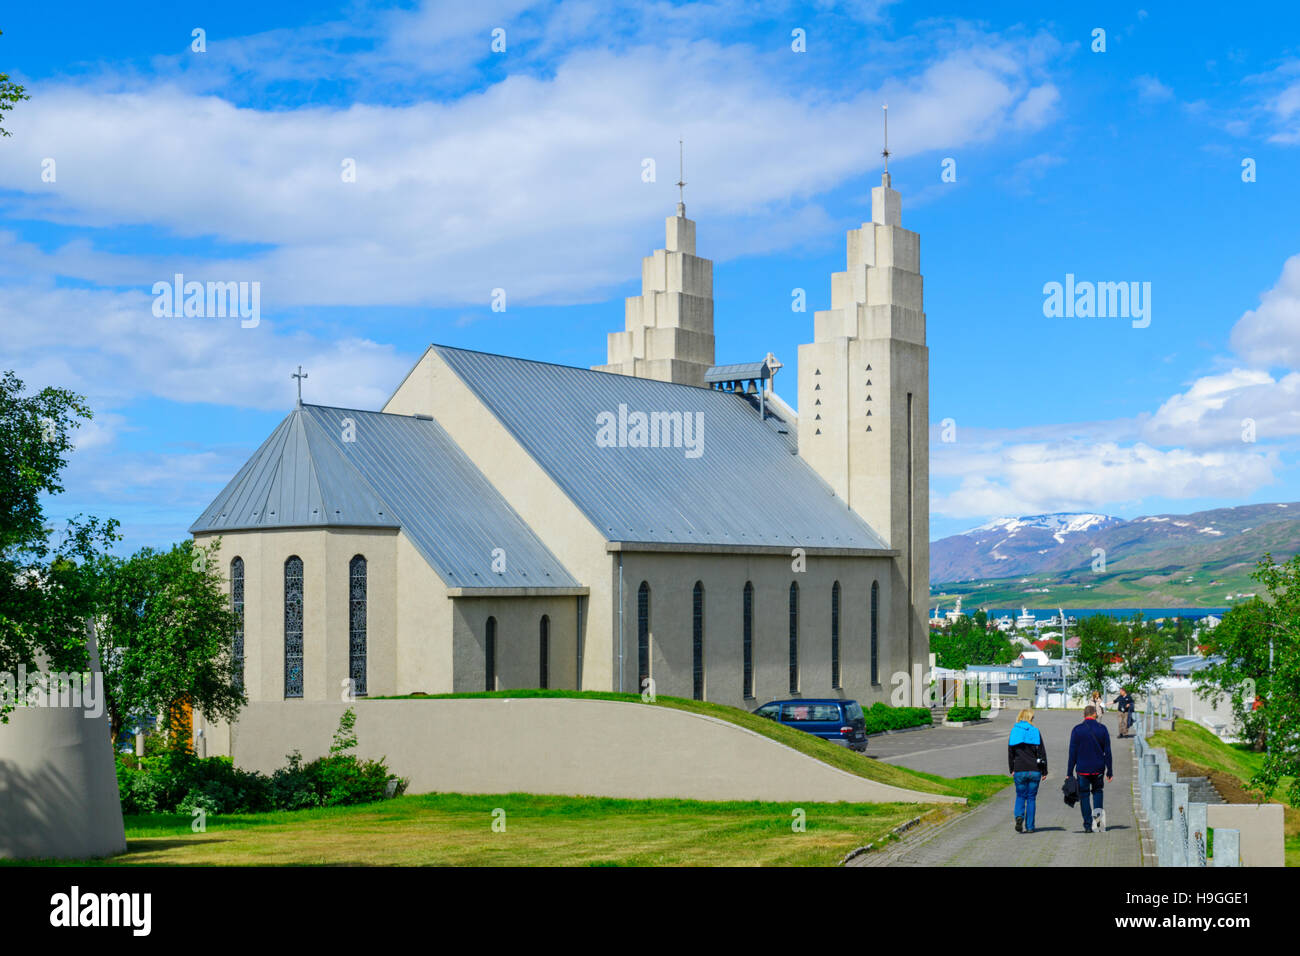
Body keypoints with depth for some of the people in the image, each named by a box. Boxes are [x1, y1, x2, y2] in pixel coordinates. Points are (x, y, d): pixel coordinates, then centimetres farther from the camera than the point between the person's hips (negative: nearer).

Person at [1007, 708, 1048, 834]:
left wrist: (1011, 770, 14)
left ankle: (1019, 816, -15)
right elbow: (1042, 752, -2)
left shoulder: (1014, 732, 2)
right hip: (1034, 770, -1)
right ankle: (1029, 826, 8)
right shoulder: (1035, 732, -3)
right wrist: (1044, 771, 4)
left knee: (1020, 796, 13)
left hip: (1019, 771, 1)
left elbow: (1010, 753, 7)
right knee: (1031, 797, 8)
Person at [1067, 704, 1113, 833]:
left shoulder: (1077, 729, -2)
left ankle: (1088, 825, 2)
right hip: (1098, 768, 1)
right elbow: (1107, 751, 2)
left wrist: (1069, 773, 1)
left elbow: (1073, 752, -3)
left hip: (1082, 769, -1)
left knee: (1084, 795, 6)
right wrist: (1110, 771, 7)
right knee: (1097, 790, 22)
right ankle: (1098, 811, -2)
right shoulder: (1102, 728, 1)